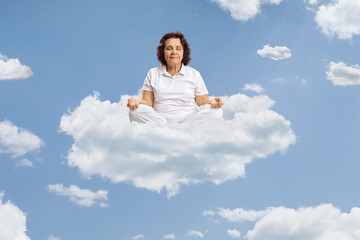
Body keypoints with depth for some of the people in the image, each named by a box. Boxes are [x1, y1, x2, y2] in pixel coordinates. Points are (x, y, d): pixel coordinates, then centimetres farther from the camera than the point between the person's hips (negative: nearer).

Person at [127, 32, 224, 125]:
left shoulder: (194, 75, 14)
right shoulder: (153, 74, 15)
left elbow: (203, 103, 11)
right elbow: (148, 102, 9)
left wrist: (211, 103, -13)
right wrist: (137, 101, -14)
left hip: (189, 119, 0)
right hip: (158, 119, 0)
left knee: (216, 112, -27)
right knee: (135, 111, -29)